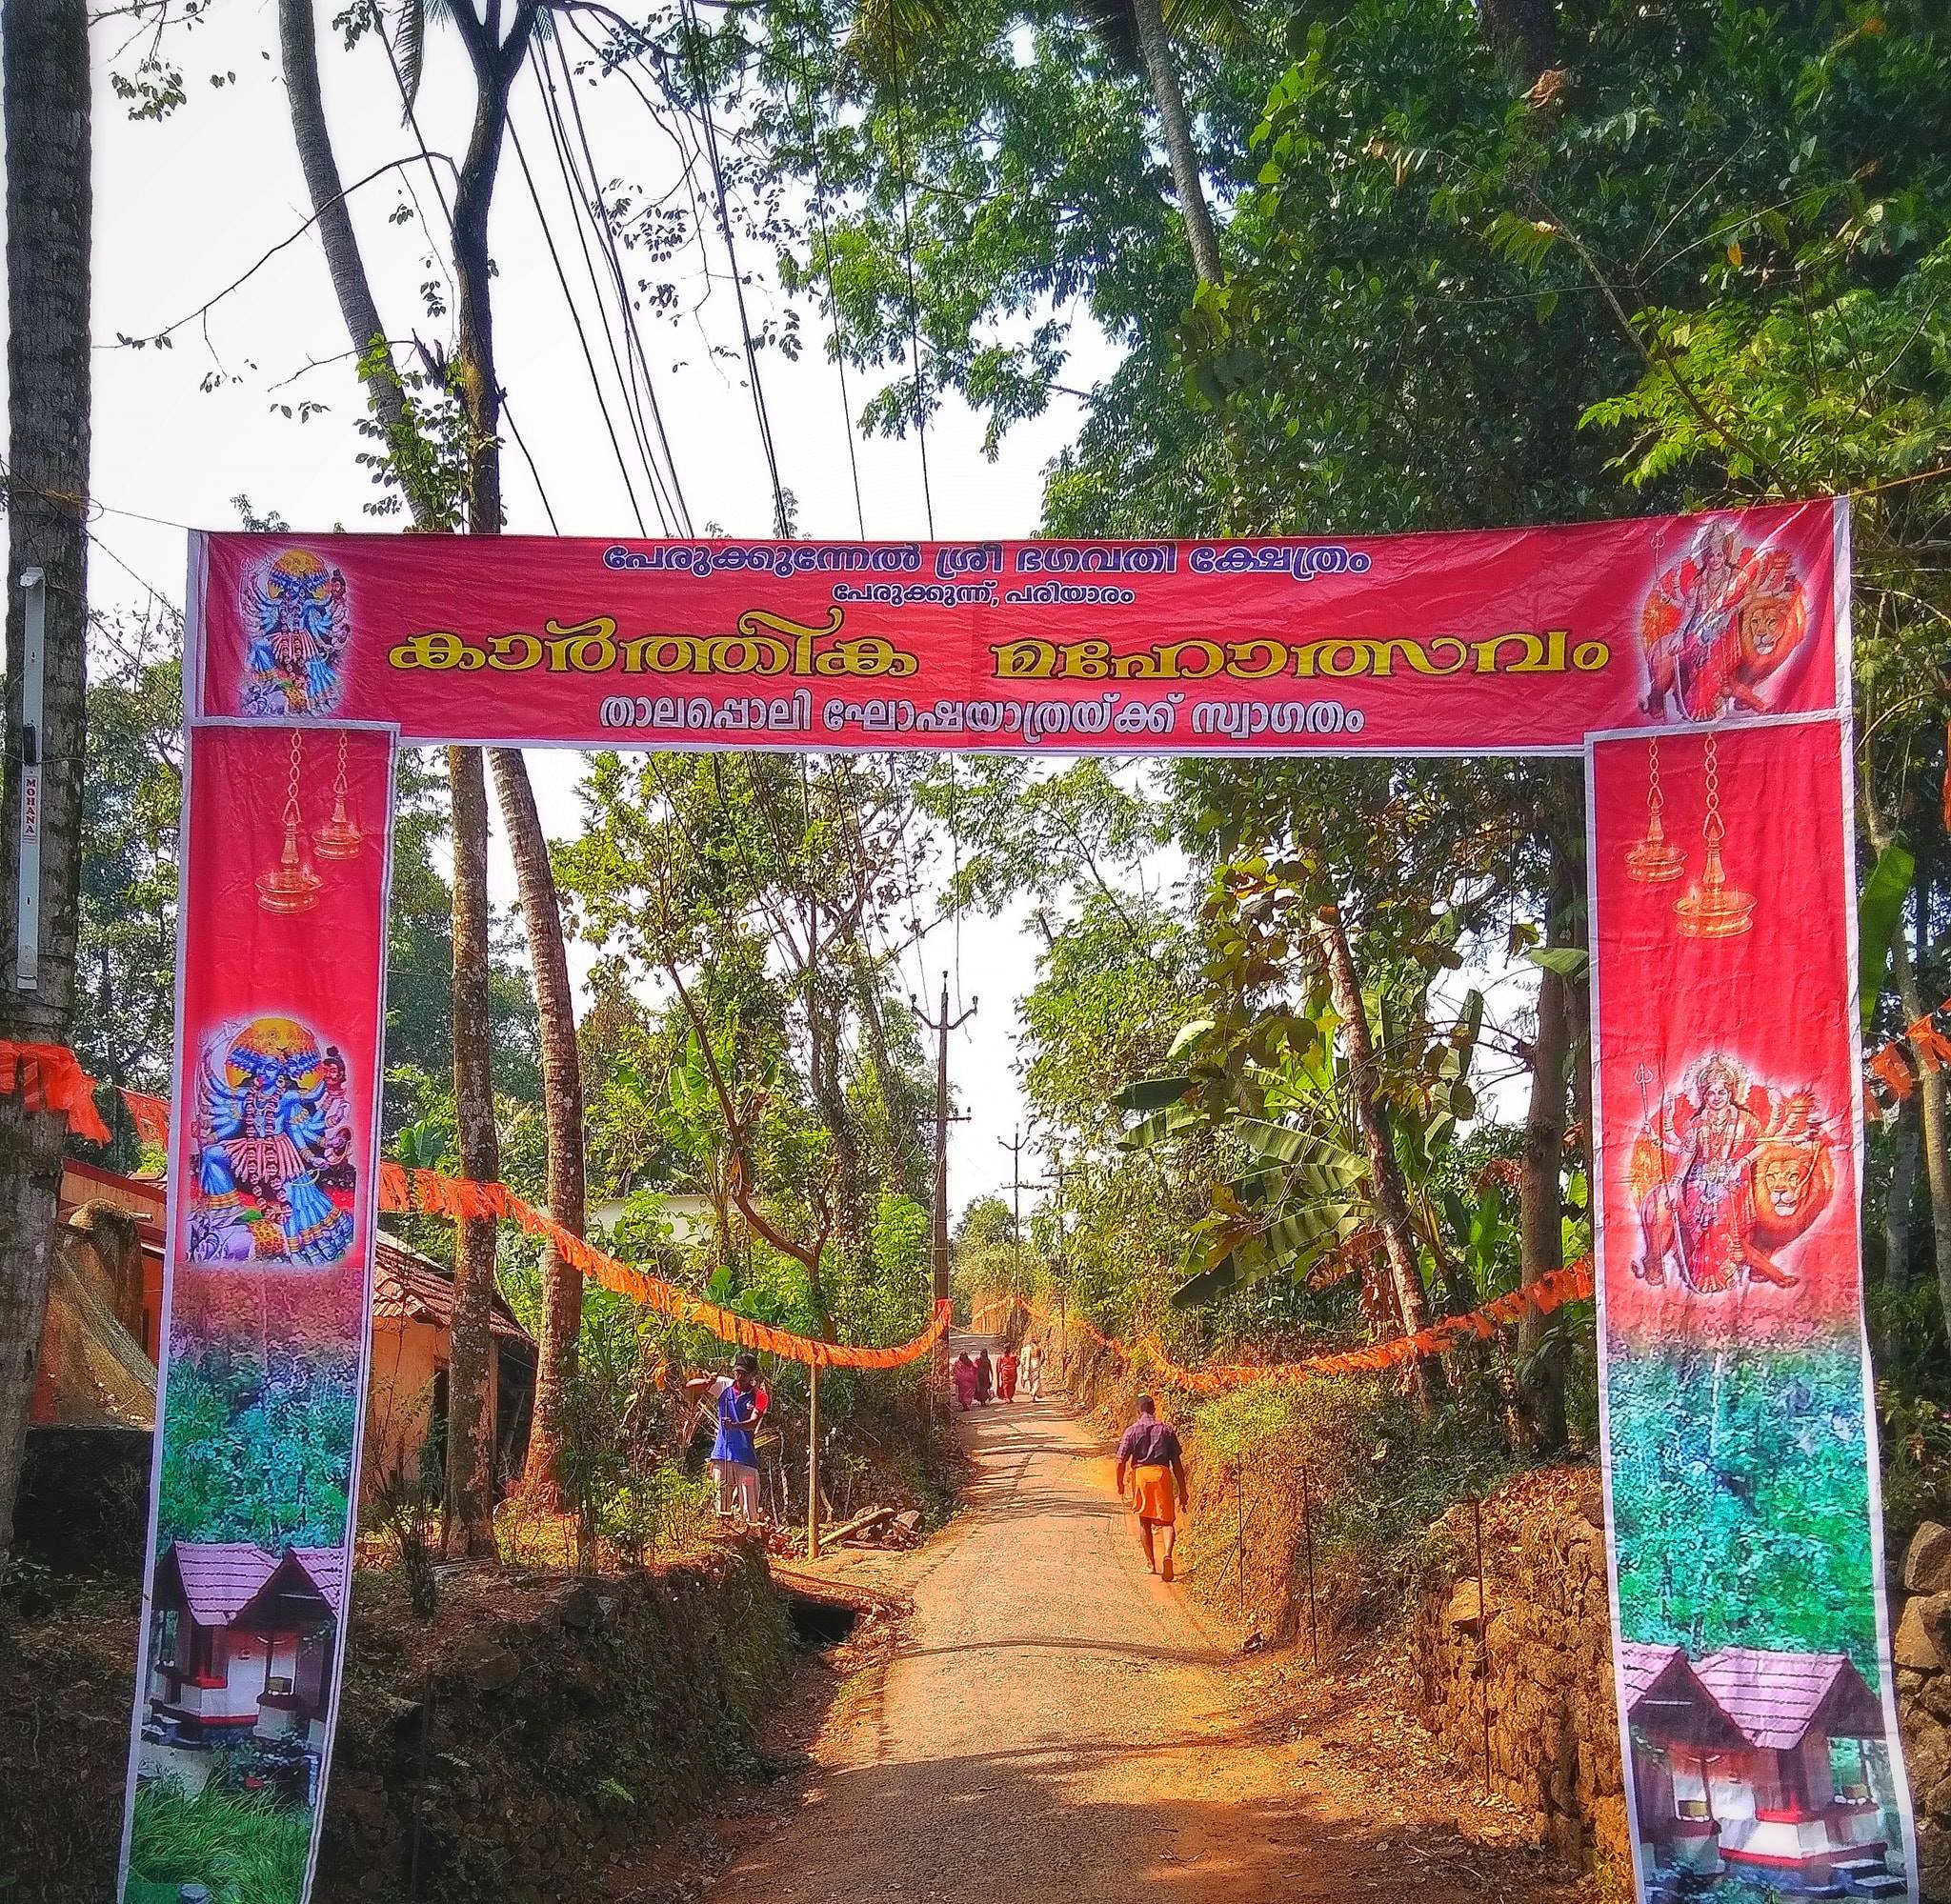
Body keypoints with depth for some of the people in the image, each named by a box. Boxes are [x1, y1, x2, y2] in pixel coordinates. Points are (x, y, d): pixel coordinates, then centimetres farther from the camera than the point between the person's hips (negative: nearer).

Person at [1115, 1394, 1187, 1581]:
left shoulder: (1132, 1430, 4)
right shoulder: (1166, 1430, 9)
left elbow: (1121, 1460, -2)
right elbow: (1177, 1462, 8)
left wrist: (1120, 1483, 12)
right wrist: (1182, 1490, 12)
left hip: (1141, 1474, 0)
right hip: (1162, 1474, 0)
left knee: (1144, 1521, 14)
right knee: (1167, 1520, 1)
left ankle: (1150, 1562, 17)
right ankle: (1167, 1554, -24)